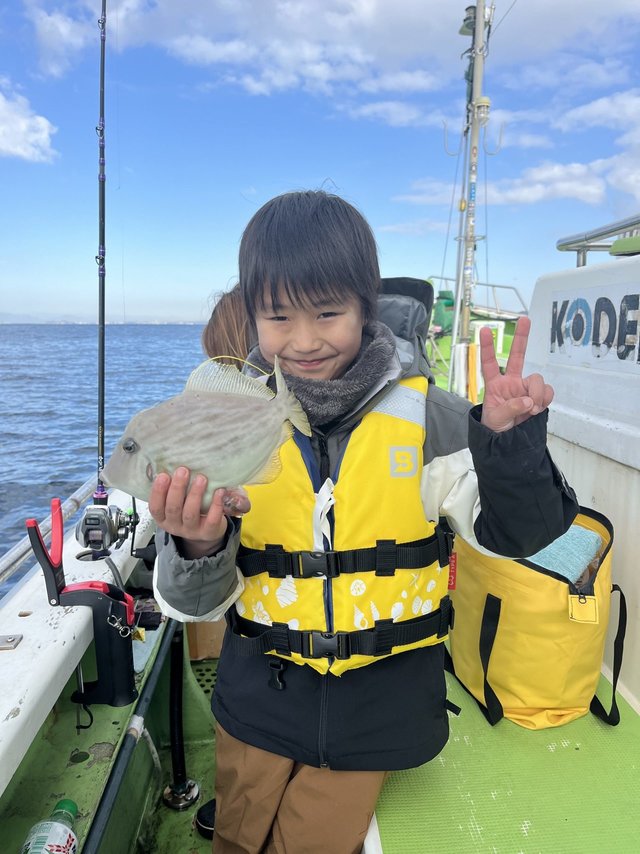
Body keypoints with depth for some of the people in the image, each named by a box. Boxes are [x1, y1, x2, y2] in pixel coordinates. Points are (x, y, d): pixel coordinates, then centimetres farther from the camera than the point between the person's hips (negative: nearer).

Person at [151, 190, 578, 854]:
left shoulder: (425, 414, -14)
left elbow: (511, 533, -8)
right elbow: (195, 603, -8)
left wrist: (508, 439, -25)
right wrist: (197, 548, -31)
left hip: (377, 702, -1)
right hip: (261, 693, 2)